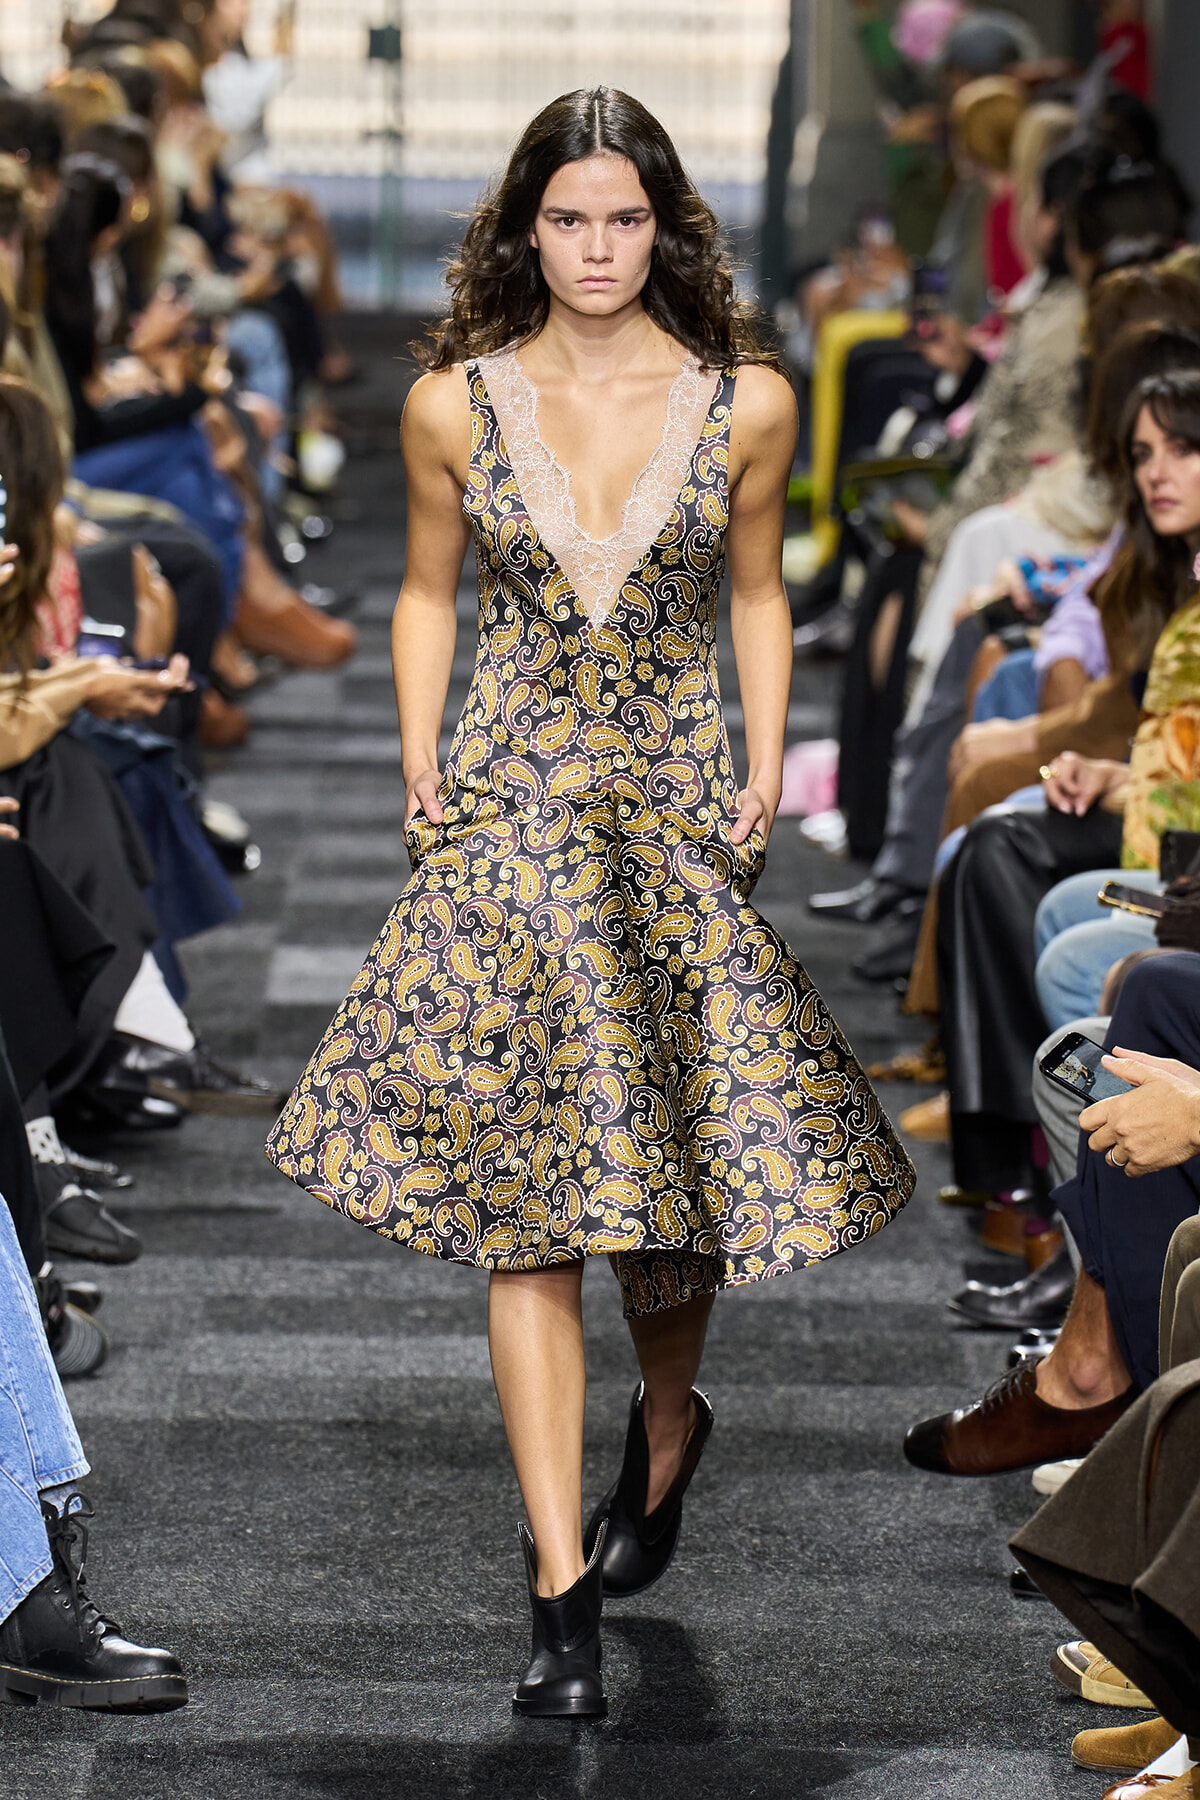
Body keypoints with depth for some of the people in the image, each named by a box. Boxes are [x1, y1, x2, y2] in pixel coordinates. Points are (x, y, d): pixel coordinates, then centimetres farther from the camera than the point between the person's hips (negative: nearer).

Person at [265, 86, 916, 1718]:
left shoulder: (747, 404, 0)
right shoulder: (453, 405, 1)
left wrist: (766, 772, 4)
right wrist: (420, 762, 3)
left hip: (677, 811, 0)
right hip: (508, 812, 0)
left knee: (675, 1166, 3)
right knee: (524, 1205, -6)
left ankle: (667, 1424, 38)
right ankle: (564, 1590, -5)